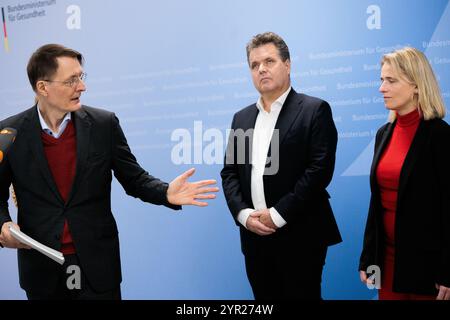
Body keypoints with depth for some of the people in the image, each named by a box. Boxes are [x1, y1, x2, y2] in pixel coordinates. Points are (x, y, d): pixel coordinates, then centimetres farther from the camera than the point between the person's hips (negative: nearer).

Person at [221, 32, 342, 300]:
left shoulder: (314, 110, -3)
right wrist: (243, 214, -5)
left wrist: (278, 215, -15)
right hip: (255, 237, 5)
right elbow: (229, 171, 13)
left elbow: (320, 168, -12)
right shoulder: (242, 118, 16)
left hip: (299, 237, -5)